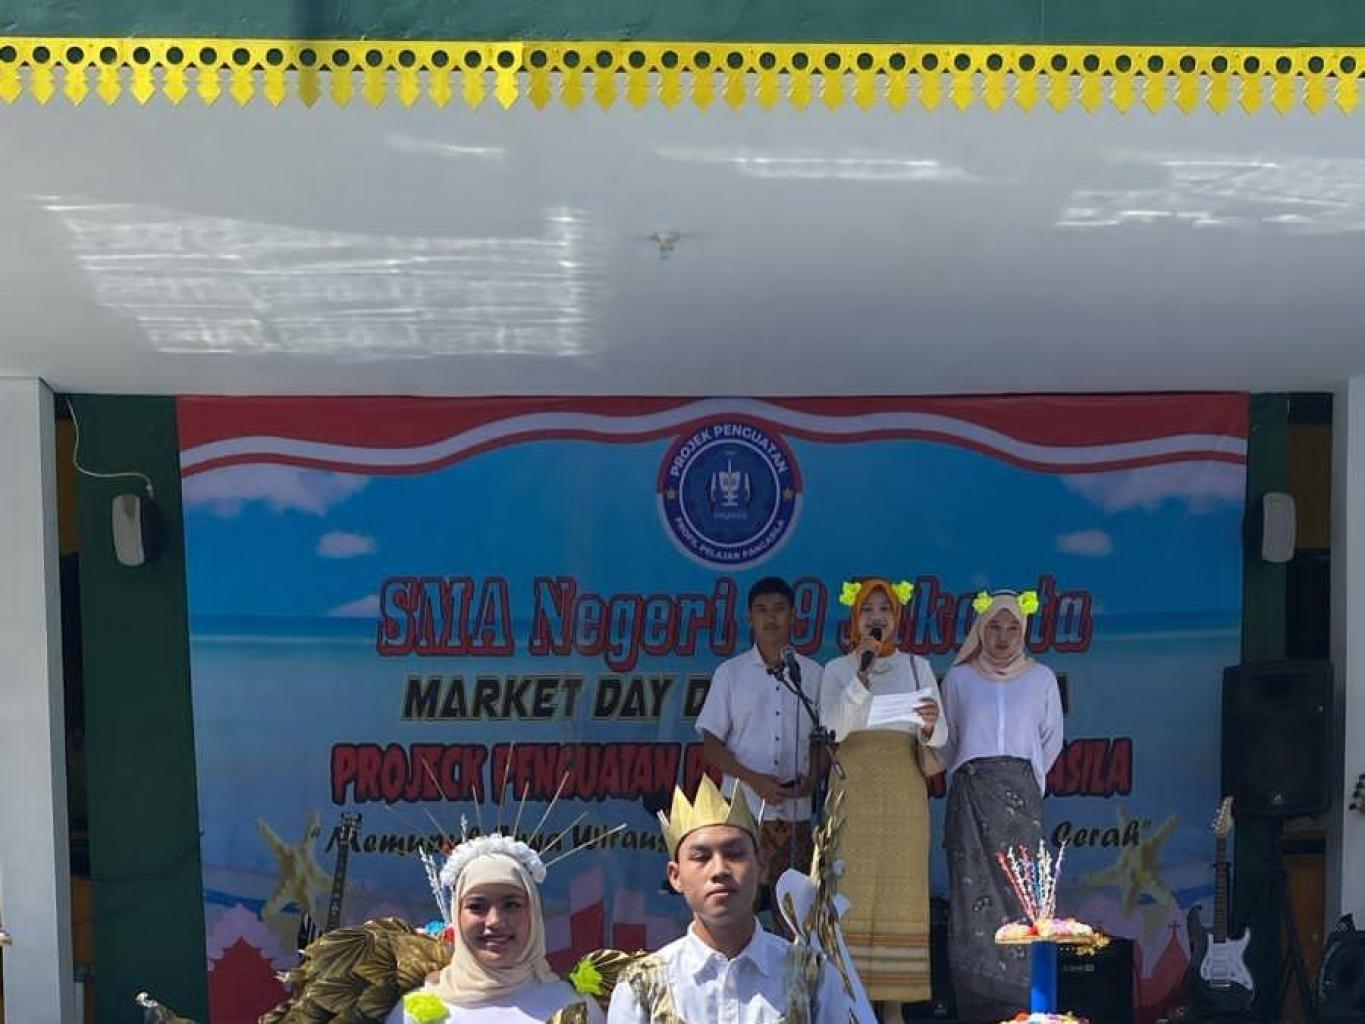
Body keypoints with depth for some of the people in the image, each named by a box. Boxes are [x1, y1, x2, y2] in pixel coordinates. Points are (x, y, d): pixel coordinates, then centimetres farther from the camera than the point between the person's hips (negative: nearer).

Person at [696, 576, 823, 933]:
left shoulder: (813, 674, 9)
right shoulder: (730, 673, 7)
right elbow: (711, 743, 4)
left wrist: (812, 777, -9)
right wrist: (754, 779, -11)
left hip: (795, 813, 1)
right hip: (742, 810, -1)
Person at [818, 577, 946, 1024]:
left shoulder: (917, 667, 12)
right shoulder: (837, 670, 7)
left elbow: (939, 738, 7)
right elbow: (831, 730, -8)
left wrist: (930, 724, -17)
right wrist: (861, 676, -16)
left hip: (903, 790, 2)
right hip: (854, 789, -1)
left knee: (899, 890, 0)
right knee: (851, 890, -6)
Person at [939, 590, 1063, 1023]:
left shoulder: (1040, 678, 10)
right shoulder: (958, 678, 9)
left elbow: (1052, 741, 17)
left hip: (1020, 795, 0)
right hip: (970, 794, 0)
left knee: (1019, 894, -8)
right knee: (973, 895, -5)